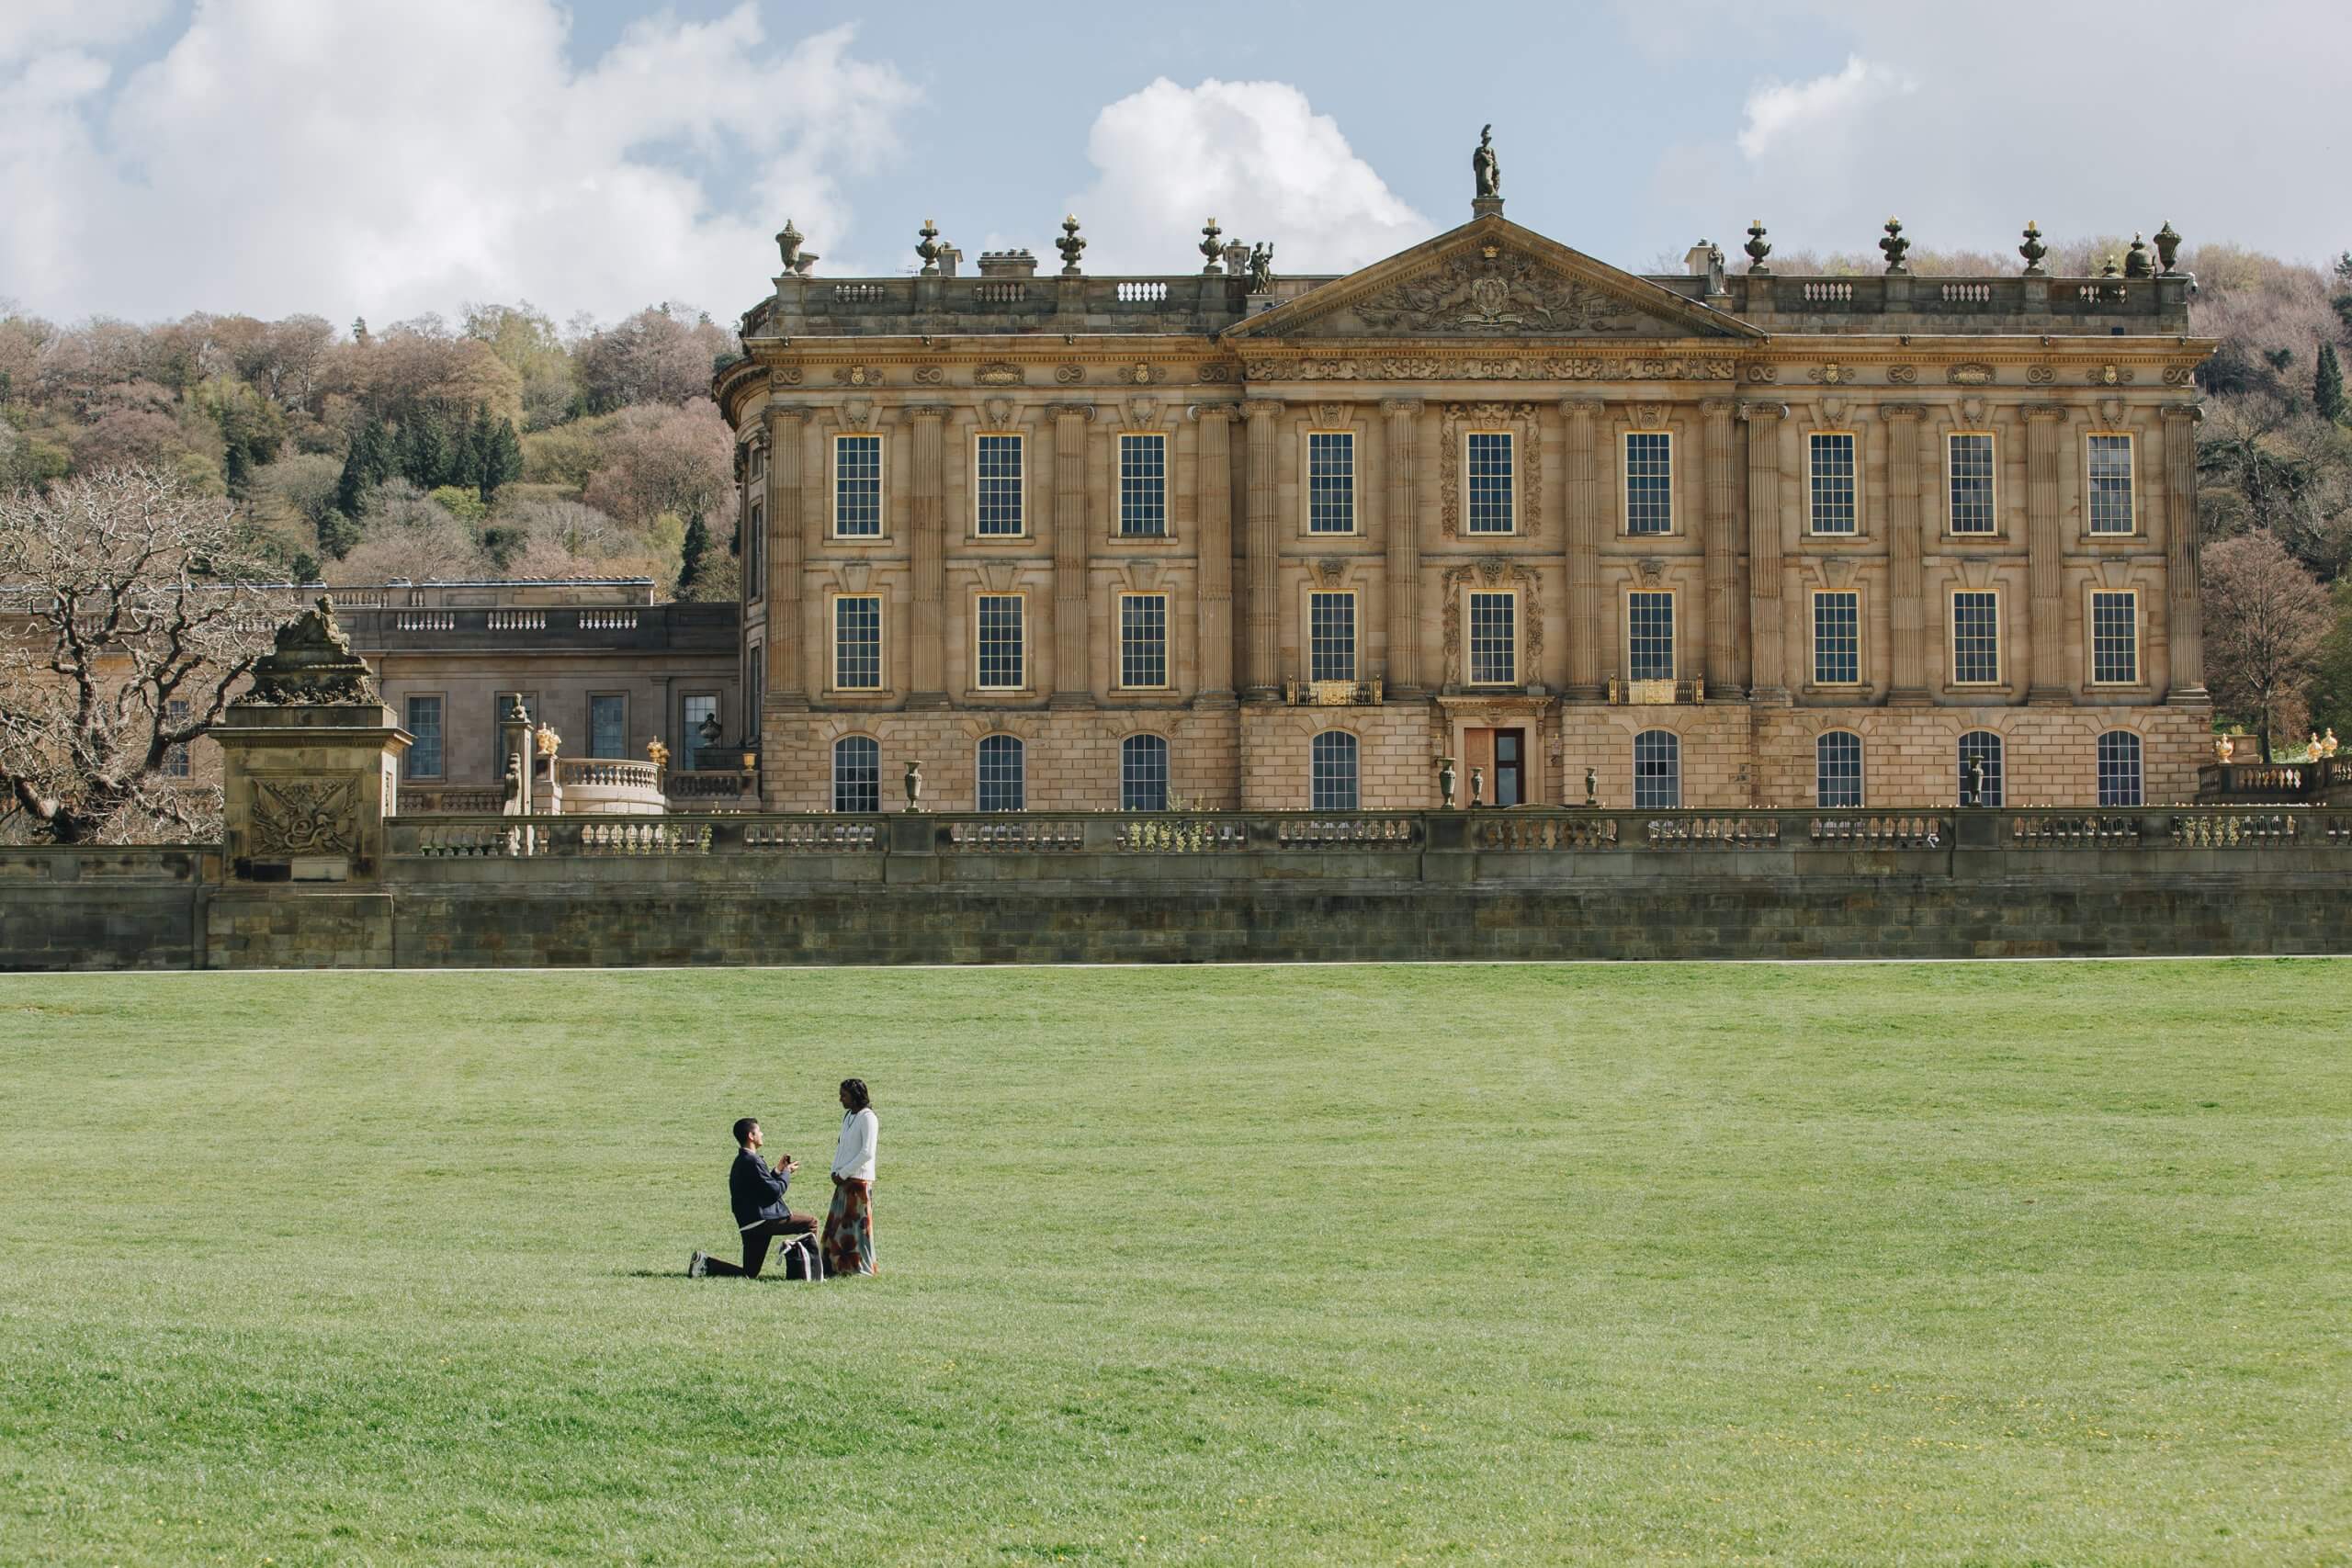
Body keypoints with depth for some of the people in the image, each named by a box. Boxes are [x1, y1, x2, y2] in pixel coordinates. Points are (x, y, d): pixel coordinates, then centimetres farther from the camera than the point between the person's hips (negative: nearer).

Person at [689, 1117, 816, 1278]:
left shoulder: (740, 1161, 18)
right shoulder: (752, 1161, -14)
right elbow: (774, 1192, -15)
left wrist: (778, 1171, 19)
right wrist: (786, 1172, -1)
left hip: (750, 1224, 9)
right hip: (762, 1221, -9)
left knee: (749, 1274, 11)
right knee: (811, 1222, -6)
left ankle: (705, 1262, 0)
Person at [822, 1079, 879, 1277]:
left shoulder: (867, 1117, -11)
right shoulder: (848, 1116, 15)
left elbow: (867, 1152, -17)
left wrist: (844, 1173, -14)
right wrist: (835, 1172, 6)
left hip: (859, 1179, -8)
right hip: (843, 1179, 8)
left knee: (857, 1223, -4)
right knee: (836, 1224, 7)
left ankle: (862, 1267, 1)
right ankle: (838, 1265, 11)